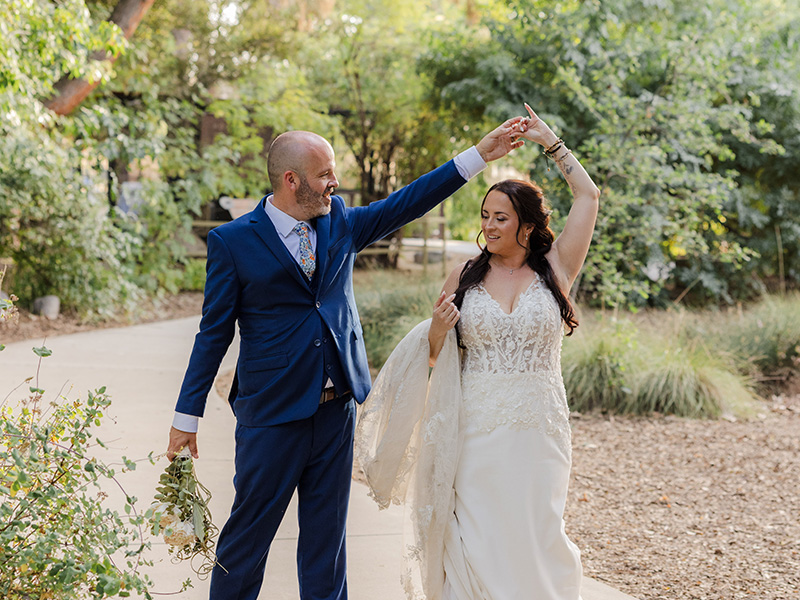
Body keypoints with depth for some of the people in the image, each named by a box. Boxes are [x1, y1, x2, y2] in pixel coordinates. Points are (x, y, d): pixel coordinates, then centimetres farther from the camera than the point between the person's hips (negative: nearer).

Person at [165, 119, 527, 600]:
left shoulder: (339, 223, 6)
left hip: (337, 410, 5)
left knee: (327, 534, 13)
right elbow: (214, 334, -4)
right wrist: (187, 417, -3)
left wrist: (480, 155, 4)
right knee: (248, 536, 4)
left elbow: (406, 204, 9)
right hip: (272, 415, -5)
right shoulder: (233, 241, -7)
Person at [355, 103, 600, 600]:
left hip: (539, 429, 0)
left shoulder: (554, 271, 3)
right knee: (475, 541, -1)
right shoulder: (465, 278, 5)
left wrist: (551, 142, 10)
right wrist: (439, 328, -10)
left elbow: (588, 196, 4)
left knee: (535, 540, 3)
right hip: (476, 432, 0)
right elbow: (434, 354, 11)